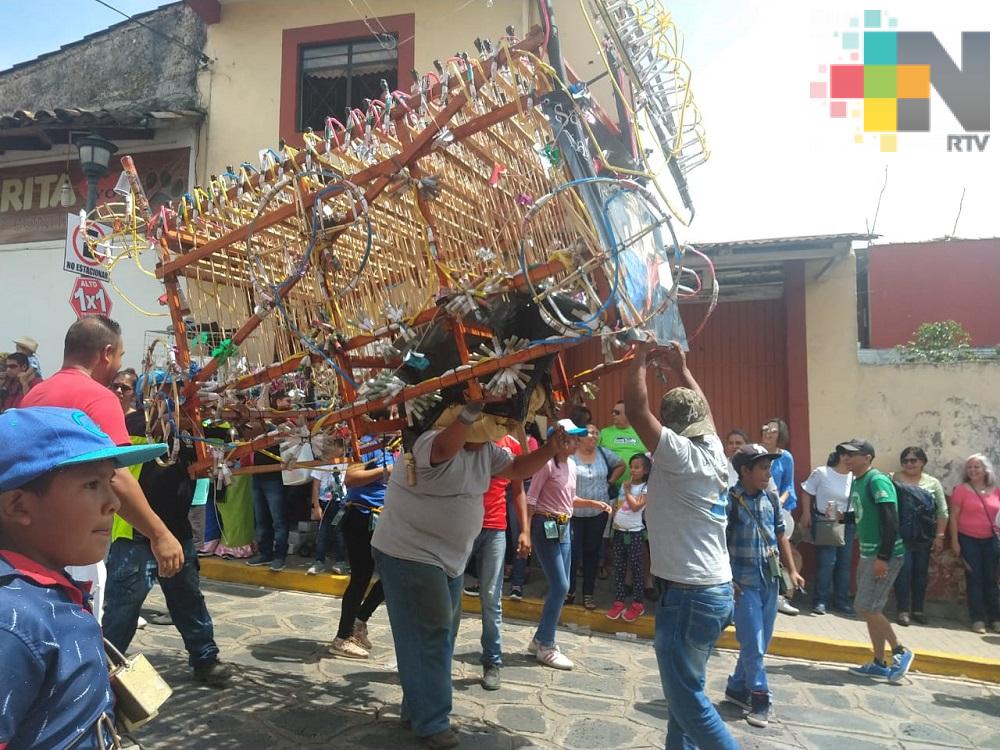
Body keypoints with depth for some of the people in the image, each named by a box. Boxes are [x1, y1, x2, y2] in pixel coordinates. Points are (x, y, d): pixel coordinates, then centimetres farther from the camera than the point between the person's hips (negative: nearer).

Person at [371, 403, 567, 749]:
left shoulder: (486, 450, 1)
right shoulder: (433, 443, -25)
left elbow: (517, 469, 11)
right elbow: (447, 446, -49)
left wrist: (549, 450, -5)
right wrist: (474, 407, -60)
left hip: (447, 557, 9)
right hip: (410, 554, -9)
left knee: (441, 634, 18)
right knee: (429, 636, -3)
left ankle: (417, 708, 34)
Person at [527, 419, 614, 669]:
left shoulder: (571, 465, 10)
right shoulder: (546, 464, -15)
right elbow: (530, 500, -16)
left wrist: (594, 503, 8)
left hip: (564, 527, 9)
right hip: (545, 527, -9)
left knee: (562, 587, 11)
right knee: (560, 587, -7)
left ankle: (540, 639, 24)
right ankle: (545, 646, 6)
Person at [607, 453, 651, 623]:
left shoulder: (646, 488, -7)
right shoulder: (625, 485, 12)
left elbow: (636, 506, -18)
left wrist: (628, 491, -8)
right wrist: (614, 521, 6)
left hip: (634, 532, -6)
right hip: (618, 530, 6)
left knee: (635, 567, 0)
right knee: (619, 567, 8)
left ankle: (638, 604, 9)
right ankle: (619, 601, 15)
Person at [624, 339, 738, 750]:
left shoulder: (678, 454, -15)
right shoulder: (712, 451, 6)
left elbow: (636, 409, -17)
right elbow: (702, 409, 23)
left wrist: (640, 360, -4)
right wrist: (680, 367, 24)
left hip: (687, 595, -9)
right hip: (717, 590, 9)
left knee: (687, 698, 0)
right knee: (683, 688, 18)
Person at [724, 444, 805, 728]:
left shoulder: (771, 498, 5)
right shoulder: (730, 500, -15)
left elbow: (780, 535, 14)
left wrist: (792, 570, 10)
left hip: (770, 579, 7)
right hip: (744, 582, -7)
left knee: (761, 642, 15)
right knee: (753, 643, -1)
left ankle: (737, 687, 30)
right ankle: (760, 697, 15)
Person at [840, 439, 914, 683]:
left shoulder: (877, 481, -16)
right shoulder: (856, 482, 12)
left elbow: (891, 521, -21)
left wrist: (883, 557, -23)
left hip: (885, 555, -9)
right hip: (868, 554, 9)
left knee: (865, 609, -8)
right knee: (870, 610, 12)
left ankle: (901, 651, 10)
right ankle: (879, 664, 22)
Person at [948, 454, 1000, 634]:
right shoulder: (961, 489, -7)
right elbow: (954, 517, -5)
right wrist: (955, 541, -9)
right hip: (968, 540, -3)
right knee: (974, 579, 0)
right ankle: (978, 619, 6)